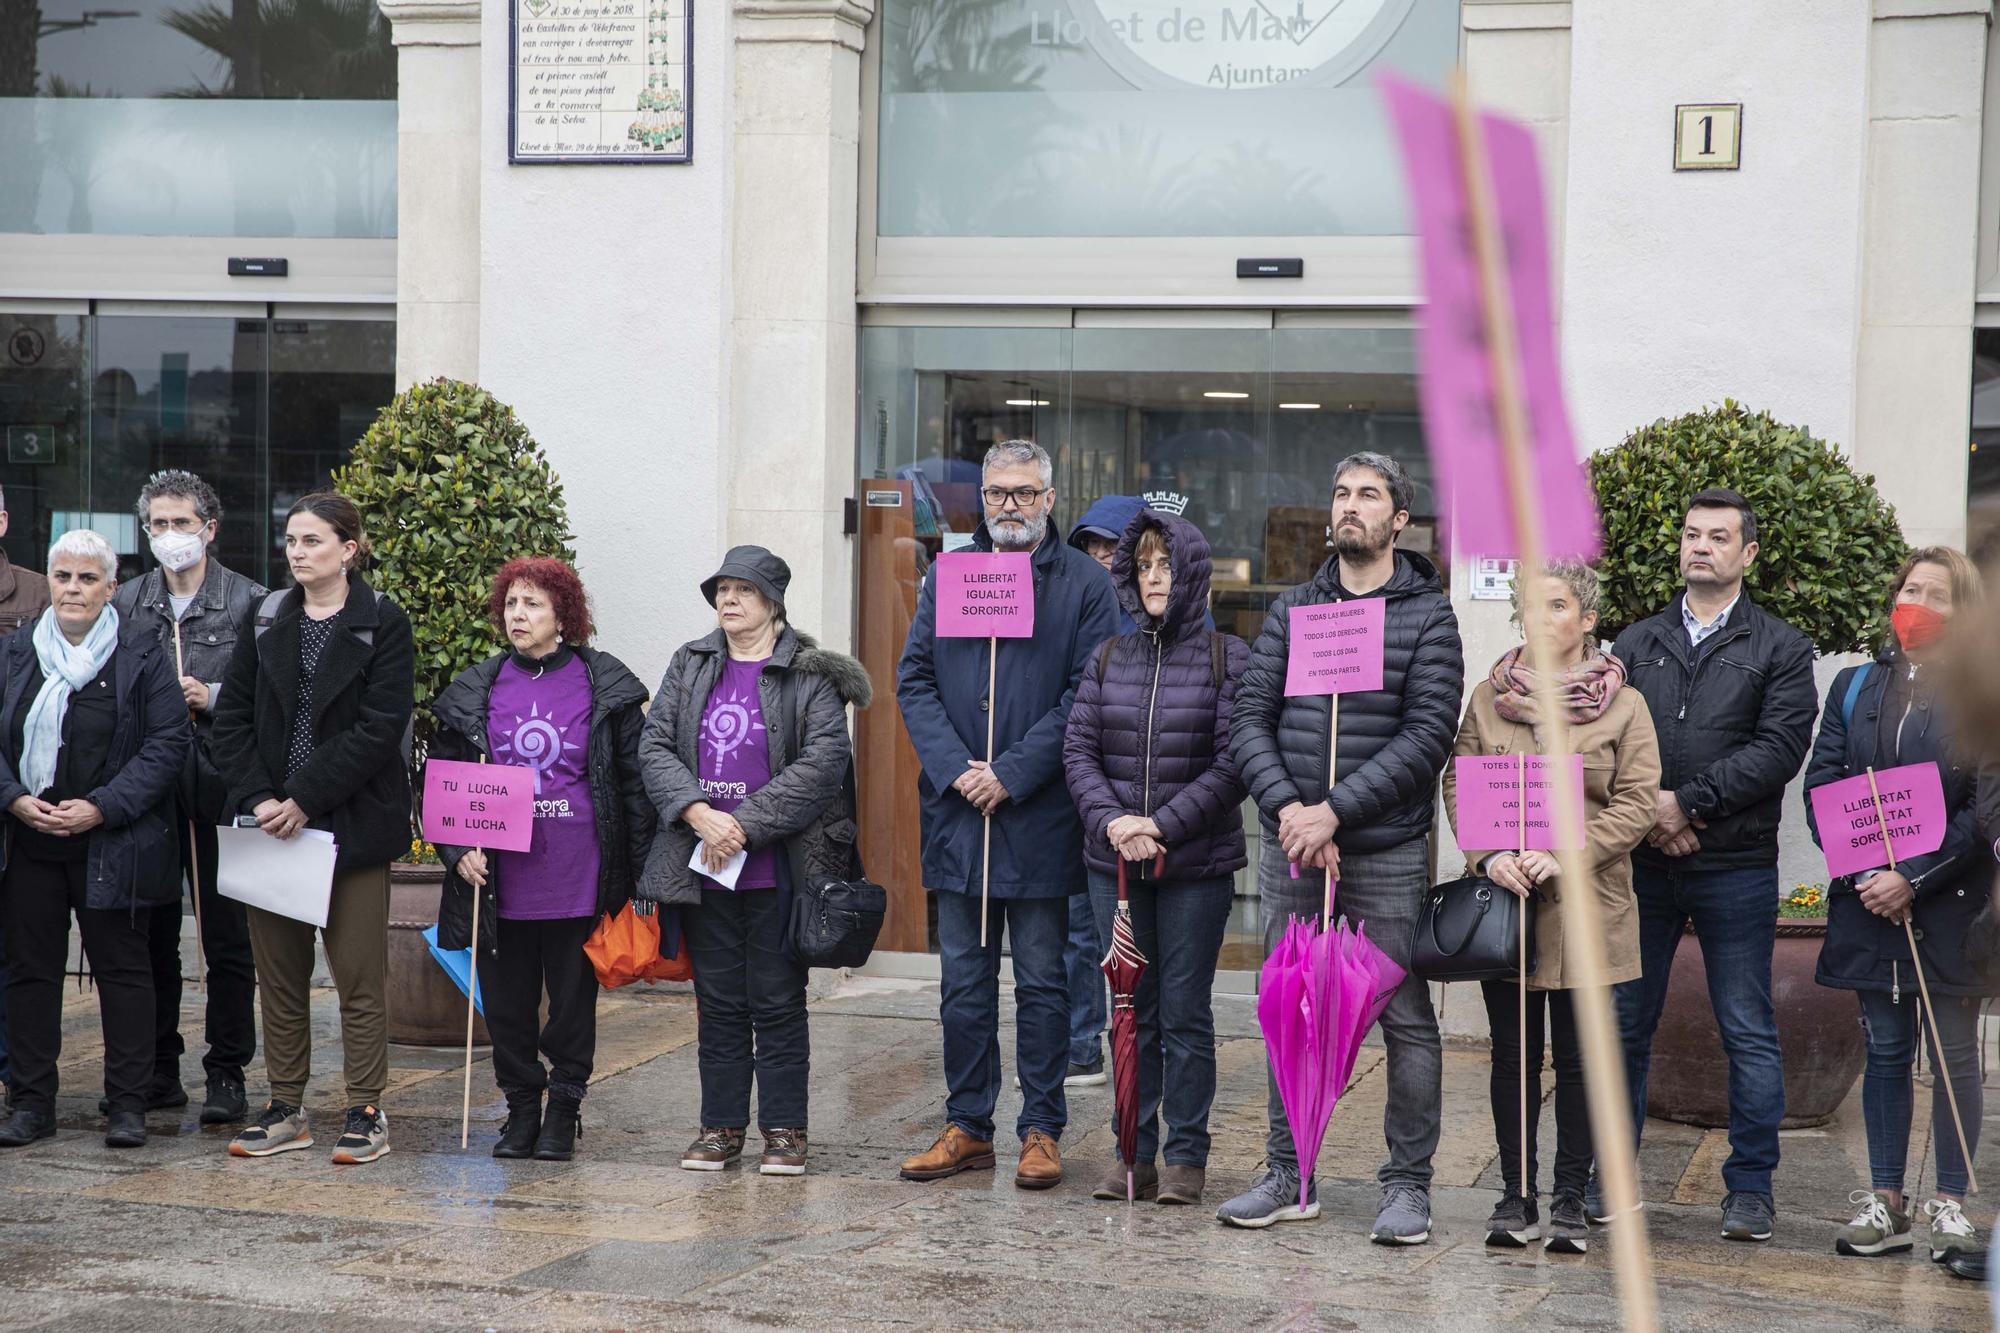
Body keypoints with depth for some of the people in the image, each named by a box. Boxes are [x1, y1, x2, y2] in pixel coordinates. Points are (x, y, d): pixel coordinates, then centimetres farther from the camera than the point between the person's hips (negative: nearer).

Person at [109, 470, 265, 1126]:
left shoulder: (250, 602, -1)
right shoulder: (125, 602, 10)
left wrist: (212, 699, -14)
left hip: (220, 789, -3)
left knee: (227, 937, 1)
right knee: (152, 935, 8)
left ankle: (227, 1074, 8)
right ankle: (157, 1071, 18)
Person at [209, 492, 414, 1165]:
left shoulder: (383, 625, -4)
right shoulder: (266, 622, 10)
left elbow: (378, 729, -12)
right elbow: (231, 719, 7)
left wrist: (305, 800, -16)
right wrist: (258, 800, -8)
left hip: (352, 824, -4)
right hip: (270, 824, 5)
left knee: (359, 972, 0)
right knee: (278, 970, 8)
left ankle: (366, 1111, 8)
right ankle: (286, 1109, 17)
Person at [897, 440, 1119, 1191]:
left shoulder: (1084, 584, -1)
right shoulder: (948, 578, 10)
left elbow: (1088, 695, -9)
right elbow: (914, 680, 5)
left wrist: (1012, 775, -15)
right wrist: (954, 769, -9)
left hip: (1040, 815, -3)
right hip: (958, 812, 3)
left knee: (1041, 980, 4)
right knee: (963, 981, 9)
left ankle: (1042, 1131, 11)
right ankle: (967, 1127, 17)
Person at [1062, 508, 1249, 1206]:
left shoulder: (1228, 658, -2)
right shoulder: (1108, 658, 9)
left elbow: (1232, 764, -9)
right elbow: (1078, 750, 4)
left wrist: (1163, 824, -17)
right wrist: (1112, 820, -13)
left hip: (1198, 865, -3)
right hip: (1115, 861, 4)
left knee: (1185, 1011, 1)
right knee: (1132, 1010, 8)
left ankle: (1185, 1156, 9)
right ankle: (1136, 1154, 16)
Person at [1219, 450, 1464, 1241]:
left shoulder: (1427, 614, -1)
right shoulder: (1291, 610, 11)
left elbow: (1428, 735, -10)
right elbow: (1249, 717, 4)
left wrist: (1335, 811, -17)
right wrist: (1286, 806, -13)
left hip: (1386, 855, -4)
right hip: (1290, 849, 4)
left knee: (1405, 1018, 0)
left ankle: (1408, 1185, 9)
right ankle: (1289, 1177, 20)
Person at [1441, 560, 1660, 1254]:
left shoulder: (1624, 705, 1)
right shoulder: (1489, 696, 9)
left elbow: (1636, 804, -4)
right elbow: (1459, 784, 7)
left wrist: (1565, 854, -15)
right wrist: (1489, 855, -9)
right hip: (1503, 898, 2)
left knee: (1578, 1057, 2)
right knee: (1512, 1054, 5)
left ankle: (1570, 1199, 11)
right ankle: (1516, 1196, 13)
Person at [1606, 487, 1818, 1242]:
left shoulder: (1780, 649, 4)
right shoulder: (1638, 644, 13)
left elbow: (1779, 749, -8)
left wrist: (1686, 801, -14)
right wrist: (1644, 813, -11)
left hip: (1736, 867, -2)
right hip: (1640, 865, 3)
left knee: (1749, 1032, 1)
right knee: (1624, 1022, 6)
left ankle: (1751, 1186, 9)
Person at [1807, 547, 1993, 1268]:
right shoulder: (1855, 686, 10)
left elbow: (1985, 809, -8)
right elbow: (1821, 782, 4)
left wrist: (1914, 879, -15)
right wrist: (1863, 872, -9)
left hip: (1951, 903, -3)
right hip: (1870, 902, 3)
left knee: (1954, 1053, 1)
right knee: (1886, 1052, 9)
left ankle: (1950, 1203, 9)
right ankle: (1885, 1202, 14)